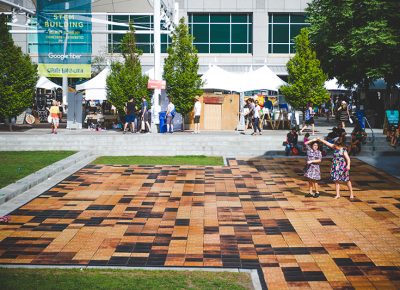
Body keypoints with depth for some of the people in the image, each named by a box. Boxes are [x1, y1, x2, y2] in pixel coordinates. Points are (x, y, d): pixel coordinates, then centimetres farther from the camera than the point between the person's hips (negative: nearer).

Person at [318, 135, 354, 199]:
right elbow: (327, 143, 7)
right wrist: (320, 140, 8)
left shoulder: (343, 150, -15)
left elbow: (348, 158, -20)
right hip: (335, 167, 6)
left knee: (347, 181, 7)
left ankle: (351, 194, 19)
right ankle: (338, 194, 10)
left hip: (342, 167, -5)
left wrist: (348, 165, -34)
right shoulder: (334, 147, 2)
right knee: (336, 180, 4)